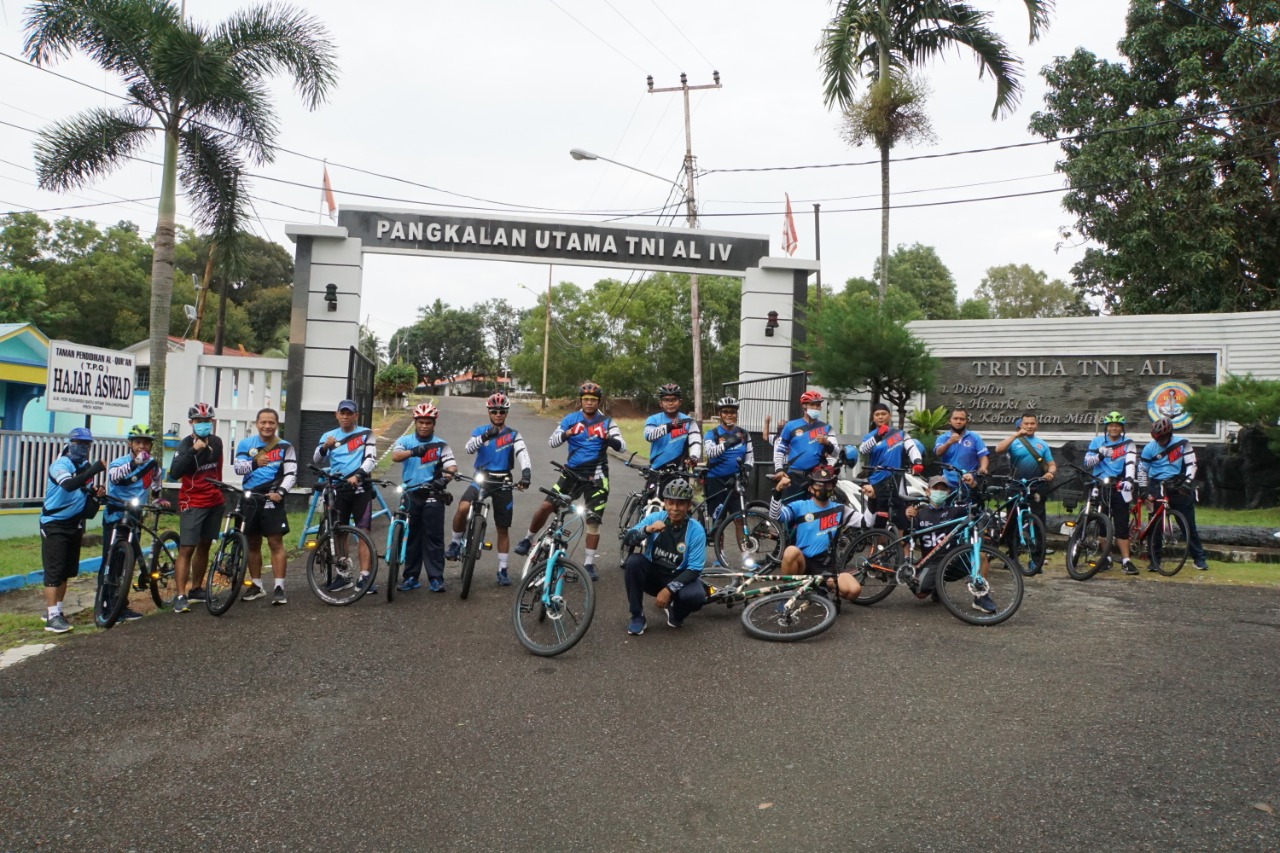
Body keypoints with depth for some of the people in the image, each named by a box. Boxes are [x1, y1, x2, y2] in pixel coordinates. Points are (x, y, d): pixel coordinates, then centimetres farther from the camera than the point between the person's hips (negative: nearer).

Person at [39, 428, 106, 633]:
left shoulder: (86, 466, 8)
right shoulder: (60, 464, -13)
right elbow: (69, 485, -34)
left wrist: (95, 493, -3)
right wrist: (95, 470, -42)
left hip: (75, 524, 7)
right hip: (54, 524, -7)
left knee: (67, 570, 11)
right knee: (54, 570, -9)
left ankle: (54, 609, 23)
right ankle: (52, 616, -7)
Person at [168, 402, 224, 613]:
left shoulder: (216, 442, 6)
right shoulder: (186, 444, -12)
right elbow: (174, 473, -27)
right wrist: (194, 450, -32)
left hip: (215, 502, 6)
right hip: (193, 503, -6)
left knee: (204, 546, 14)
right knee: (187, 549, -10)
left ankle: (197, 589, 24)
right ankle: (180, 596, -11)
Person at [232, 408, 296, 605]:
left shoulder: (285, 447, 3)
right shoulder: (246, 443, 6)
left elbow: (291, 474, -2)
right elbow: (238, 467, -7)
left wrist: (280, 492, -19)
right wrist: (255, 463, -27)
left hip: (272, 499, -3)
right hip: (250, 498, 3)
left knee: (276, 542, -7)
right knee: (253, 543, 11)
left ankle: (279, 587, -5)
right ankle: (256, 585, 23)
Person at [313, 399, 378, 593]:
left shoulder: (365, 434, 5)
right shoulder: (329, 436, 13)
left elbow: (371, 459, -5)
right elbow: (317, 460, 2)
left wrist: (358, 475, -23)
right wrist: (325, 447, -19)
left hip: (360, 487, -3)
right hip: (338, 488, 3)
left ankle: (365, 576, -9)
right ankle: (343, 575, 21)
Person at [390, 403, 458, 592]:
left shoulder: (441, 444, 5)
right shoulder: (405, 440, 6)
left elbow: (452, 466, -7)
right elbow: (395, 456, -15)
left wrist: (445, 478, -30)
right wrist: (413, 451, -35)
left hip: (432, 496, -1)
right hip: (411, 495, 1)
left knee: (434, 537, -1)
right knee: (411, 536, 8)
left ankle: (436, 578, 4)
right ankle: (411, 576, 17)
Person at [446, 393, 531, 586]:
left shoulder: (513, 435, 2)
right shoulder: (480, 430, 3)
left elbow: (523, 454, -14)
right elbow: (469, 448, -15)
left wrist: (526, 473, -33)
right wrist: (485, 436, -33)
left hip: (502, 483, 1)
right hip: (481, 479, -1)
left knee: (503, 529, 7)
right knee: (463, 508, -29)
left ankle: (502, 570, 18)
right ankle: (456, 543, -4)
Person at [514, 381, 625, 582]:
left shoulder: (607, 423, 0)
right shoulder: (571, 419, 2)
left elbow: (622, 447, -9)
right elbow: (552, 441, -4)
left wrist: (610, 440, -30)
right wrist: (565, 434, -25)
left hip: (596, 476, -1)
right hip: (572, 472, 1)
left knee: (593, 521, 0)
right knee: (546, 506, -9)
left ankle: (589, 563, 10)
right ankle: (528, 539, 15)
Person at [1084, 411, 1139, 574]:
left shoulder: (1128, 443, 4)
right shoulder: (1097, 442, 8)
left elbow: (1131, 463, -11)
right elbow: (1087, 462, 2)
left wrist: (1129, 479, -28)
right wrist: (1099, 455, -17)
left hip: (1119, 489, -2)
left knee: (1122, 525, -4)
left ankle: (1126, 561, -3)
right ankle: (1106, 558, 17)